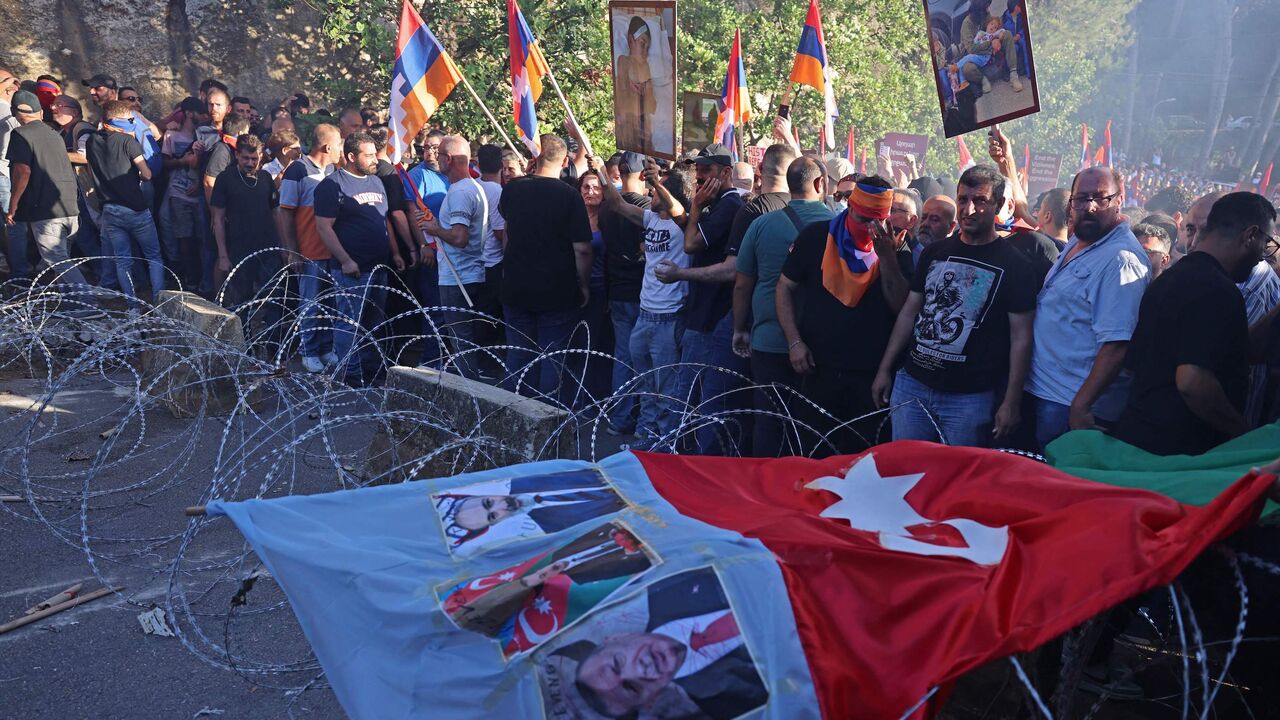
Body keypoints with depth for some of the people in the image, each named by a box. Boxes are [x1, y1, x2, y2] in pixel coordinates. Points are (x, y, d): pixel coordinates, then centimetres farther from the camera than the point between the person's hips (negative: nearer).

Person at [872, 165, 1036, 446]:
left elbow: (1021, 337, -6)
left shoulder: (1013, 265, -5)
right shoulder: (935, 252, 8)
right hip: (911, 386, 4)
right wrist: (884, 370, 10)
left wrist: (1011, 403, -10)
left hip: (968, 398, -4)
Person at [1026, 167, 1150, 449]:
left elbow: (1117, 345, -28)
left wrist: (1081, 406, -28)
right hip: (1042, 392, 10)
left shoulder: (1122, 259, -22)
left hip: (1072, 407, -10)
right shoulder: (1078, 241, 9)